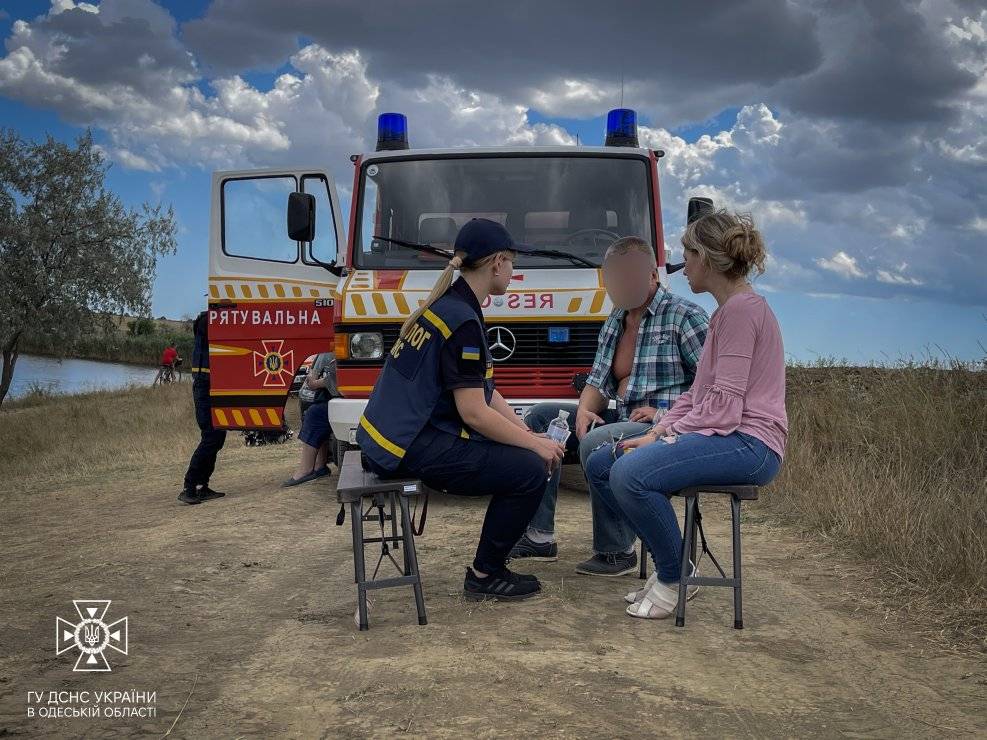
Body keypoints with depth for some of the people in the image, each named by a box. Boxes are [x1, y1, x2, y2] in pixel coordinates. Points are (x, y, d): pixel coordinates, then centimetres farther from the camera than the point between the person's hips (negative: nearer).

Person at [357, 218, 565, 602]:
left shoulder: (445, 305, 13)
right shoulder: (462, 320, -18)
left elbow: (486, 393, 14)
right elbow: (474, 413, -21)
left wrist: (530, 434, 5)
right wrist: (536, 445, -10)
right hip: (413, 450, -10)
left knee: (521, 452, 16)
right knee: (531, 470, -9)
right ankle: (485, 576, 1)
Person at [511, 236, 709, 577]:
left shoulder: (685, 316, -8)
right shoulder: (615, 321, 16)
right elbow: (599, 381, 17)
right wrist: (584, 410, -4)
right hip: (621, 418, 9)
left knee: (596, 443, -33)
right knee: (540, 417, 3)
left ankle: (617, 551, -16)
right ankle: (539, 536, -1)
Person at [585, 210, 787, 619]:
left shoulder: (743, 309, -13)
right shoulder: (726, 310, 18)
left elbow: (724, 408, -19)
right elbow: (698, 394, 16)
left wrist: (667, 436, -11)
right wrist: (656, 433, 3)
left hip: (749, 443, -10)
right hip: (720, 436, 10)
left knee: (631, 474, -29)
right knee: (600, 465, 3)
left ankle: (674, 581, -9)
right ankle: (669, 564, 8)